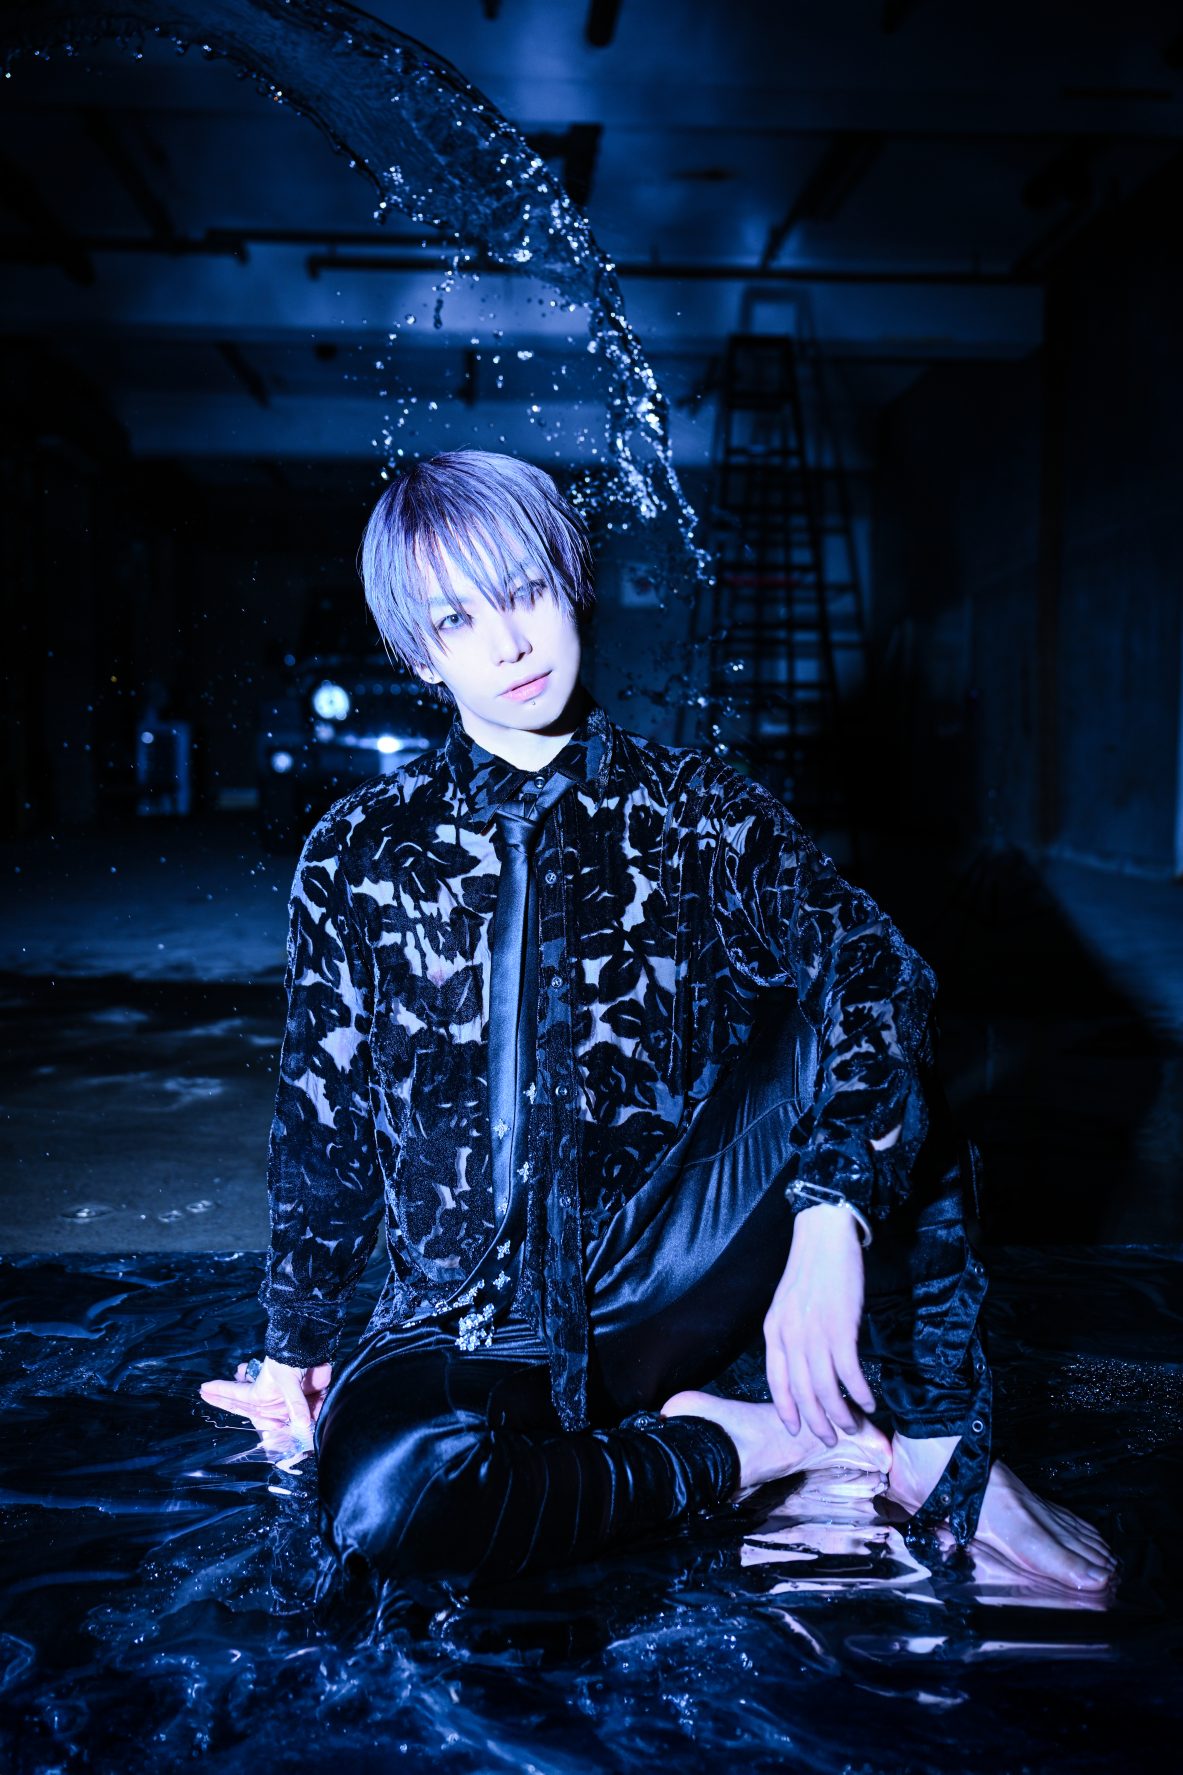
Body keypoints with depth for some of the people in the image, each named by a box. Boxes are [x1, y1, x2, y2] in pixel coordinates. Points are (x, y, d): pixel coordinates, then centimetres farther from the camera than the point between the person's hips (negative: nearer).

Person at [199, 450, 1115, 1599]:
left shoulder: (698, 814, 0)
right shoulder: (357, 856, 2)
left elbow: (876, 970, -17)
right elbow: (320, 1117, 10)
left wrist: (831, 1212, -33)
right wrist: (295, 1344, 10)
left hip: (672, 1278, 0)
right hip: (473, 1321, 0)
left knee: (850, 1028, -24)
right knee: (383, 1498, -34)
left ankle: (939, 1447, -16)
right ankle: (753, 1444, -14)